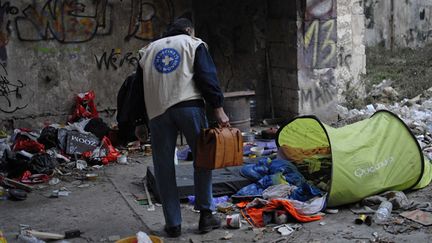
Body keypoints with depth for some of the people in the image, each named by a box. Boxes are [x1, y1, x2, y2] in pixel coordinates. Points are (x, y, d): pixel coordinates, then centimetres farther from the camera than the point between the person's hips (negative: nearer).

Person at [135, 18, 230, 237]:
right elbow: (207, 77, 0)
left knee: (164, 168, 7)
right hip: (189, 107, -2)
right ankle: (205, 215, 10)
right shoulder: (194, 44, 14)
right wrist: (218, 109, -4)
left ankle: (173, 224, 8)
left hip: (157, 111, 3)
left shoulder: (148, 50, 25)